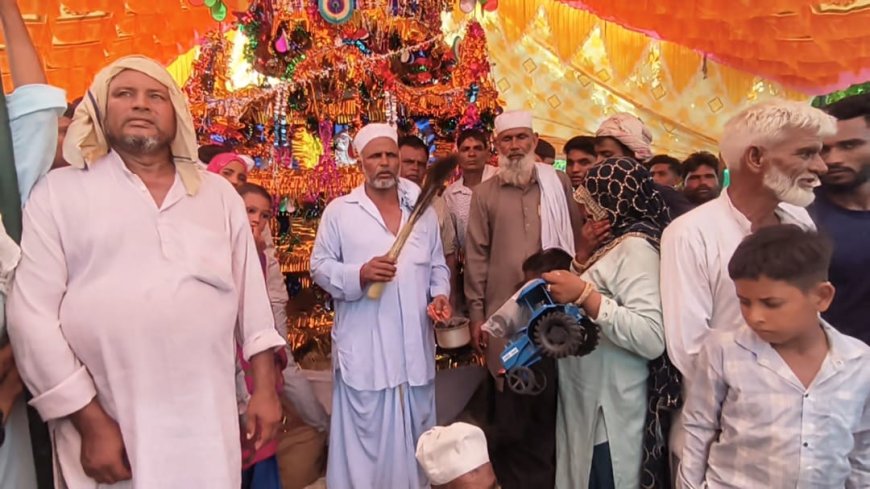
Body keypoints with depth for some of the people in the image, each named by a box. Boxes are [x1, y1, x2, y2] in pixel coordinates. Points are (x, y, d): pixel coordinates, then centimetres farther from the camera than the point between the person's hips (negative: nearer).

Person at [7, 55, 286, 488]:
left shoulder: (219, 193, 7)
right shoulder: (60, 192, 0)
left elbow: (251, 294, 7)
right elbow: (32, 315, -4)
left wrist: (265, 387, 4)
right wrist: (90, 421, -8)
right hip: (108, 428, -2)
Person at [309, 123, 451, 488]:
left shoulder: (423, 209, 11)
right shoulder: (339, 211, 0)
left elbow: (437, 264, 16)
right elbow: (320, 266, 0)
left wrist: (440, 293, -3)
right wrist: (359, 274, -17)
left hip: (415, 344, 4)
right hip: (364, 346, -3)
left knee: (416, 434, 16)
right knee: (365, 435, 3)